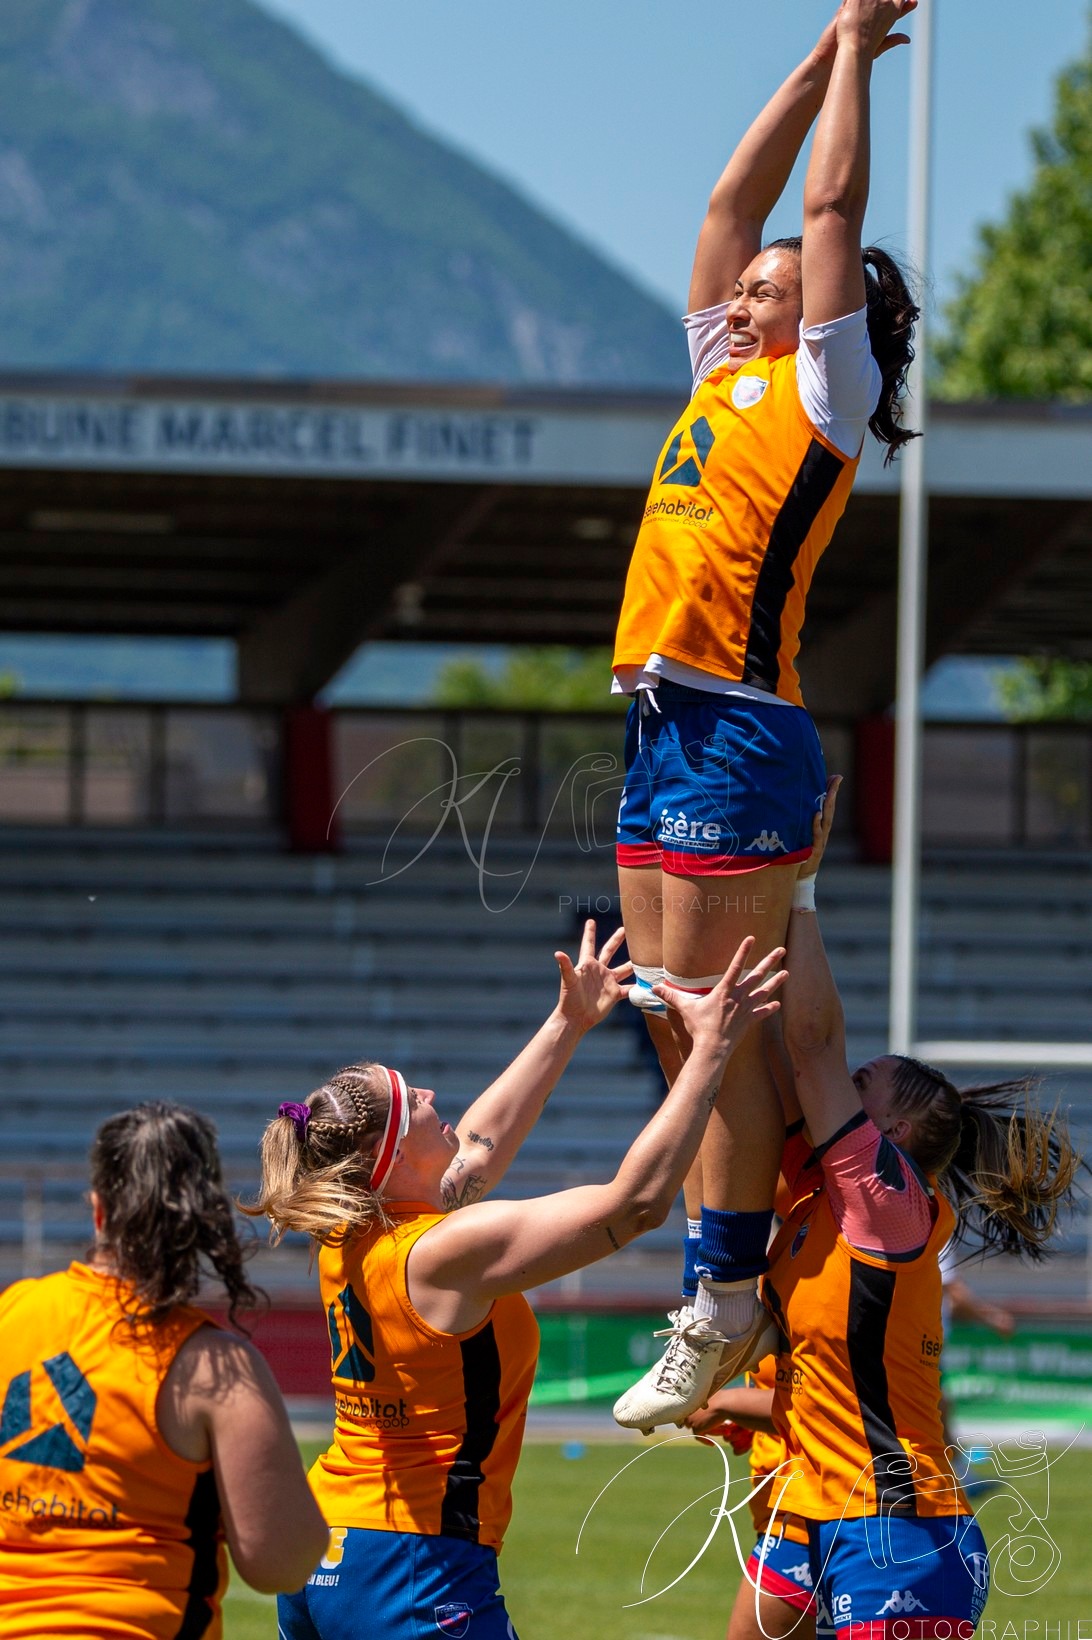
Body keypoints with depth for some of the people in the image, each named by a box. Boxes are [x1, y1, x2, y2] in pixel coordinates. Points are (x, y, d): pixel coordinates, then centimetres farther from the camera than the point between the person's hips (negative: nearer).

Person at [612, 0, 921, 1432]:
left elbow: (831, 208, -3)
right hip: (665, 725, 8)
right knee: (672, 1019, 7)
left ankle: (727, 1306, -7)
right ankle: (722, 1288, 11)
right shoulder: (724, 382, 19)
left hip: (738, 733, -8)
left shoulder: (822, 392, 0)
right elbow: (738, 201, 24)